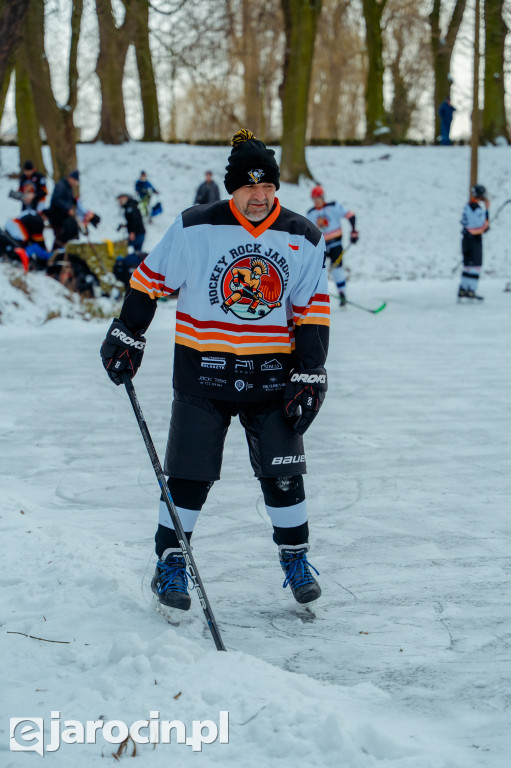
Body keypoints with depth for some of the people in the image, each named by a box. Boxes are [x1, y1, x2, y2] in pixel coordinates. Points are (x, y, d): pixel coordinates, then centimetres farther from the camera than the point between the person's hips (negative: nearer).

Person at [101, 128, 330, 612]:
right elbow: (149, 278, 3)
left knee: (282, 473, 2)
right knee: (190, 474, 1)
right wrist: (127, 337, 5)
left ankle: (295, 559, 22)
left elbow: (313, 312, 4)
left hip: (271, 373, 2)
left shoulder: (303, 240, -1)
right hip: (202, 371, -2)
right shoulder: (195, 229, -8)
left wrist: (309, 375, -1)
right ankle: (170, 563, 17)